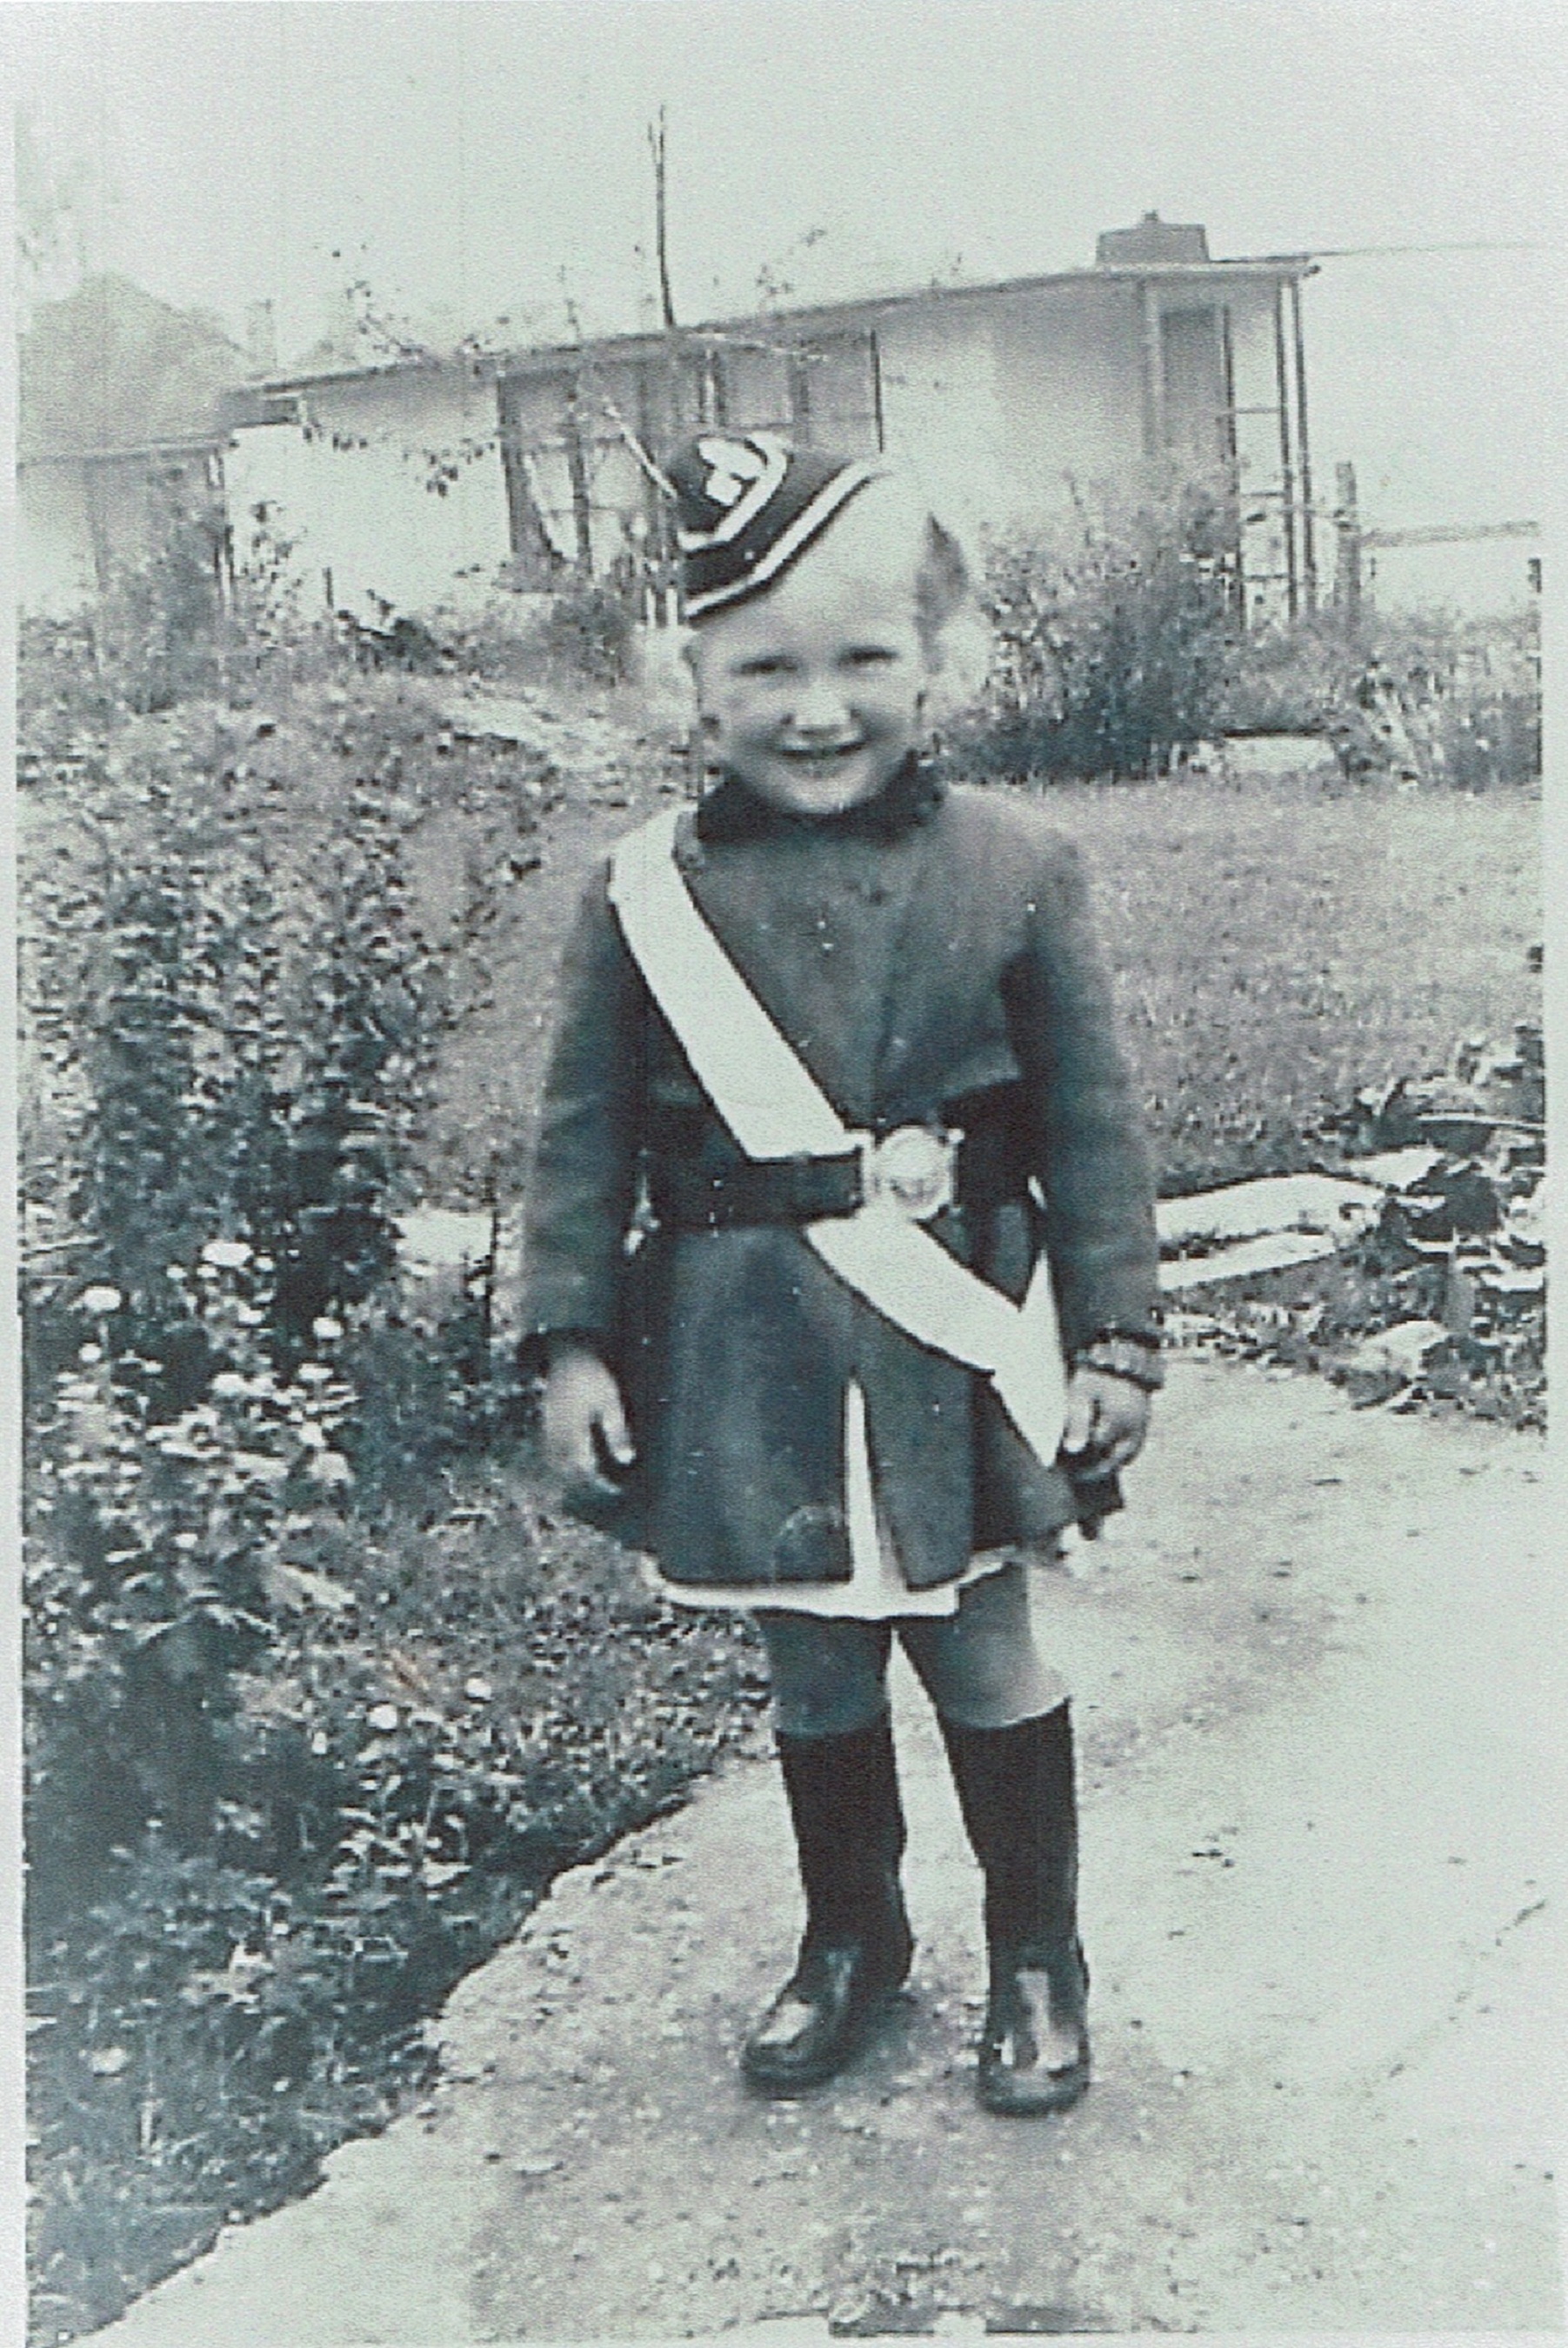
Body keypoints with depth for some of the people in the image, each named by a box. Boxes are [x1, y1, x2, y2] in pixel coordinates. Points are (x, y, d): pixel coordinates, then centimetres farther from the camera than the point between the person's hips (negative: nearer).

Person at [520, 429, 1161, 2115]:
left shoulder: (1011, 869, -5)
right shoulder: (647, 891, -4)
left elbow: (1089, 1120, 0)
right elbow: (584, 1132, 1)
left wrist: (1116, 1336, -2)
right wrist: (572, 1339, -2)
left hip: (953, 1341, -1)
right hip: (741, 1348, 1)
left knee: (983, 1654, 11)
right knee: (810, 1668, 16)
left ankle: (1039, 1956, 32)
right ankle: (850, 1938, 39)